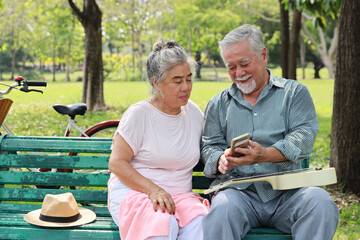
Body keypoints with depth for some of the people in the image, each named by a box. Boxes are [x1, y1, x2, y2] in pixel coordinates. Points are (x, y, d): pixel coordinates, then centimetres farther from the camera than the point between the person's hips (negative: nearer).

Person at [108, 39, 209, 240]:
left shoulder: (194, 112, 12)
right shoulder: (139, 114, -3)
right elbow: (116, 163, -7)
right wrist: (153, 190, -19)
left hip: (180, 196, 4)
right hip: (133, 192, -3)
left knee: (200, 223, -31)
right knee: (163, 224, -36)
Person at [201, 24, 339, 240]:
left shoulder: (294, 92, 12)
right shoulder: (219, 104, 19)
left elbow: (305, 135, -3)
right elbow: (210, 146, 14)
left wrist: (265, 155, -21)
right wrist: (221, 160, -12)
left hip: (287, 191, 0)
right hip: (239, 189, 0)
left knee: (321, 204, -31)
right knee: (222, 208, -34)